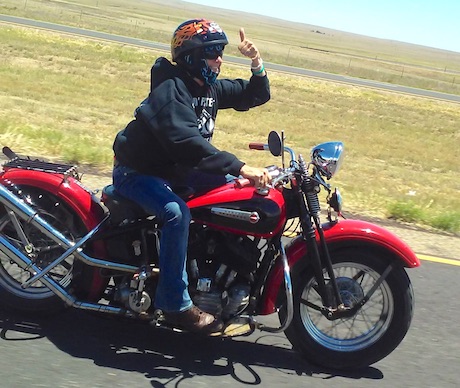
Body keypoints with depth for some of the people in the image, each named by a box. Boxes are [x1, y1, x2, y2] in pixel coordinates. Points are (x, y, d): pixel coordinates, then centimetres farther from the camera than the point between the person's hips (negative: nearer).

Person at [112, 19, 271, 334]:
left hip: (175, 169, 9)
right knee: (178, 213, -34)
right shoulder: (170, 90, -25)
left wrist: (256, 62, -10)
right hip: (137, 172, -9)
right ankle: (175, 304, -27)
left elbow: (255, 95, 11)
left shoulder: (209, 88, 2)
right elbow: (188, 143, -39)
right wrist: (241, 168, -45)